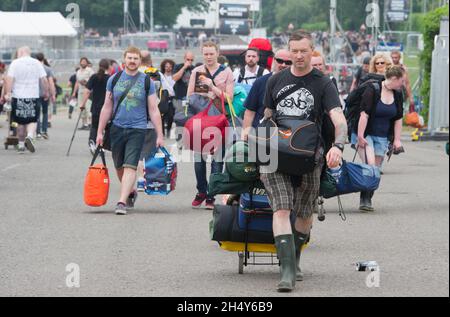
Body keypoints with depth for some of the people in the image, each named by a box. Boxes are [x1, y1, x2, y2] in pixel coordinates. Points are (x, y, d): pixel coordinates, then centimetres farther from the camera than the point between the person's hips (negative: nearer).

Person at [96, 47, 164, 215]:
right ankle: (131, 192, 36)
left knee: (130, 166, -14)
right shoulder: (114, 80, 7)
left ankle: (122, 202, -18)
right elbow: (107, 107, 12)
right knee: (119, 167, 12)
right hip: (117, 128, 3)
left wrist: (159, 135, -2)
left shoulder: (147, 82, 1)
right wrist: (100, 132, 9)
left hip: (137, 129, -3)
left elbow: (154, 110, 2)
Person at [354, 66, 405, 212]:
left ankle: (367, 200, 9)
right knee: (370, 166, -20)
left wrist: (397, 139, 8)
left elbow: (398, 119, 13)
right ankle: (365, 199, -17)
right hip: (366, 134, -6)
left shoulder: (397, 95, 6)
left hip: (382, 137, 6)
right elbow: (364, 114, -17)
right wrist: (360, 137, -19)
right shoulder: (372, 90, -13)